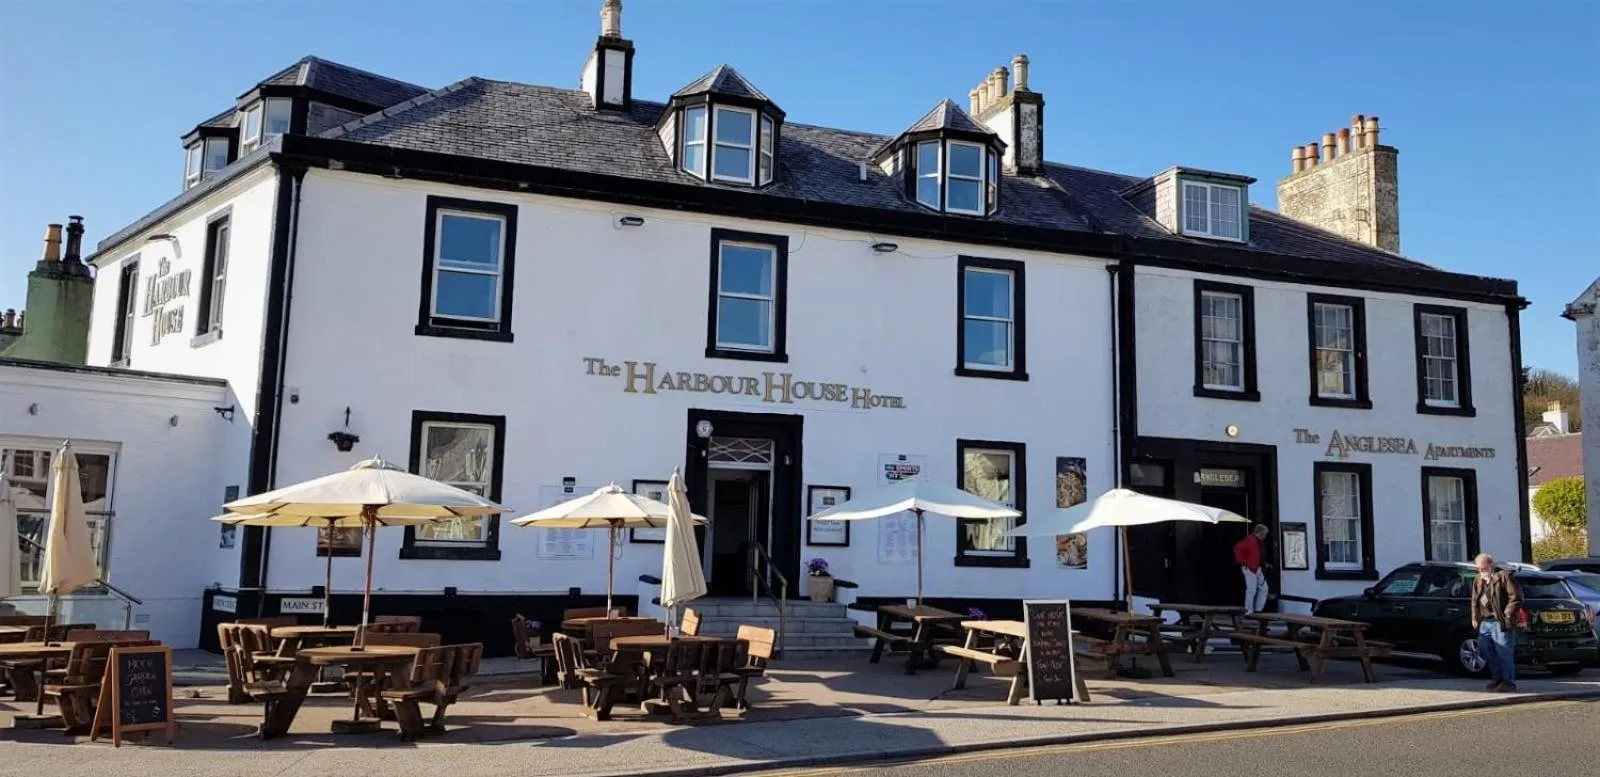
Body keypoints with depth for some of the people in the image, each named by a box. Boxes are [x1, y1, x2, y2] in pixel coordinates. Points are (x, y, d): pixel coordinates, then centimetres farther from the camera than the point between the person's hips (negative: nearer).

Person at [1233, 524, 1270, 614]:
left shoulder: (1258, 541, 13)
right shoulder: (1249, 540, -17)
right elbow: (1237, 548, -26)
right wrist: (1242, 562, -20)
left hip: (1256, 568, 10)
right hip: (1249, 569, -10)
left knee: (1263, 588, 10)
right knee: (1251, 590, -8)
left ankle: (1258, 609, 17)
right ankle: (1249, 611, -2)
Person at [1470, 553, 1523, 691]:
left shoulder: (1504, 577, -6)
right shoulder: (1478, 581, 18)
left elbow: (1516, 598, -10)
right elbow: (1475, 601, 24)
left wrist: (1507, 615, -14)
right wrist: (1475, 618, 14)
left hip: (1500, 622, -8)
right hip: (1485, 622, 8)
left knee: (1504, 652, -6)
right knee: (1484, 648, 8)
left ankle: (1508, 682, 2)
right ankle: (1497, 677, 24)